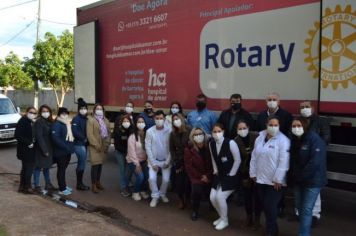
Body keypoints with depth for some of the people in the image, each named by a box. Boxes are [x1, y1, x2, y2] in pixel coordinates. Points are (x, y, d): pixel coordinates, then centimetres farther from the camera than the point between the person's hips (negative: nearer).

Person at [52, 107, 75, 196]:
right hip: (60, 152, -8)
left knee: (63, 169, 18)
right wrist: (65, 147, -24)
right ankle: (62, 189, 7)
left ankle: (64, 186, 29)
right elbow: (55, 138, -25)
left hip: (67, 151, 8)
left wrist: (70, 147, 5)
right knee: (61, 170, 0)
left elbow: (71, 136, 22)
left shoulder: (67, 124, 14)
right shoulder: (56, 125, -14)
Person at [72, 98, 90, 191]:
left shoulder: (86, 119, 13)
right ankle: (79, 184, 6)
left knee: (81, 163, 13)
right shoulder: (76, 119, -10)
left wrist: (87, 139, -3)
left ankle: (80, 183, 23)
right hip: (79, 144, -8)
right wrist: (84, 138, -11)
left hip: (84, 144, 8)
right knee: (82, 163, -5)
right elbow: (75, 132, -21)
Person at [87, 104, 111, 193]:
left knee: (100, 164, 12)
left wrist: (107, 144, 1)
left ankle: (98, 182, 24)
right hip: (94, 147, -6)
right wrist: (96, 145, -17)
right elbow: (90, 134, -13)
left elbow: (108, 133, 13)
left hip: (103, 146, 6)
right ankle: (93, 185, 1)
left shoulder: (105, 120, 14)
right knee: (95, 165, -7)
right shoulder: (91, 120, -6)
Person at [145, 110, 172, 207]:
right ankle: (155, 196, 10)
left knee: (166, 179, -4)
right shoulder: (149, 131, -11)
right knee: (152, 178, -13)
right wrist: (153, 163, -11)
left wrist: (167, 161, -10)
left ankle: (162, 194, 26)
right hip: (154, 160, 0)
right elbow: (148, 148, -8)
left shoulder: (169, 131, -12)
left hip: (166, 160, 0)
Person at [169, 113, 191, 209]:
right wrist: (175, 164, 0)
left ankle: (187, 199, 22)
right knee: (178, 182, 0)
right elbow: (172, 150, 7)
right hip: (178, 162, 3)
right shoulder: (172, 134, 4)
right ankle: (181, 200, 23)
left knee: (187, 182, -4)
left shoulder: (189, 131, -9)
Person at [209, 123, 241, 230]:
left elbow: (238, 160, -15)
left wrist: (231, 174, -11)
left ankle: (224, 220, 11)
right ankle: (222, 216, 28)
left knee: (220, 197, -14)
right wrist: (215, 171, 9)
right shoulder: (211, 143, -3)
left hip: (230, 176, -6)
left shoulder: (230, 143, -22)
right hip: (219, 175, 6)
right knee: (212, 197, 1)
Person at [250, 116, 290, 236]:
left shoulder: (283, 140, -13)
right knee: (265, 205, 15)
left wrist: (278, 179, -18)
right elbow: (254, 156, 10)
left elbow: (284, 162, -17)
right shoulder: (260, 138, 7)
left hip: (274, 181, -6)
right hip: (261, 179, 6)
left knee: (270, 206, -1)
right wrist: (253, 173, 8)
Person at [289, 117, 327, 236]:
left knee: (306, 210, -4)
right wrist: (294, 175, -1)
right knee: (300, 207, 14)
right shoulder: (294, 140, 6)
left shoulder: (315, 140, -15)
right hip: (298, 180, 7)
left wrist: (301, 176, -17)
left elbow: (315, 162, -22)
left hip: (313, 180, -7)